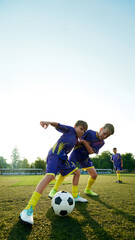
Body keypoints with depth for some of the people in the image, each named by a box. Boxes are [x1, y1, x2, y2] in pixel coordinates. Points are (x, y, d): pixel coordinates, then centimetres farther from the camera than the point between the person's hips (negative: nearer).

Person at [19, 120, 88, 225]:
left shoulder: (76, 140, 22)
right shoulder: (70, 129, 1)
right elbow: (59, 126, -10)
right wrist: (49, 122, -29)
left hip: (63, 158, 10)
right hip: (55, 154, -9)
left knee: (77, 171, 17)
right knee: (50, 176, -28)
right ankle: (28, 210, -33)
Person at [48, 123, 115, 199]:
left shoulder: (101, 142, -5)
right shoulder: (90, 133, -18)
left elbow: (91, 151, -18)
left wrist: (83, 141, -29)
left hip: (85, 156, 5)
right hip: (77, 153, -5)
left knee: (94, 175, 0)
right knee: (67, 170, -23)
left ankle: (88, 190, 28)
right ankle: (54, 190, -11)